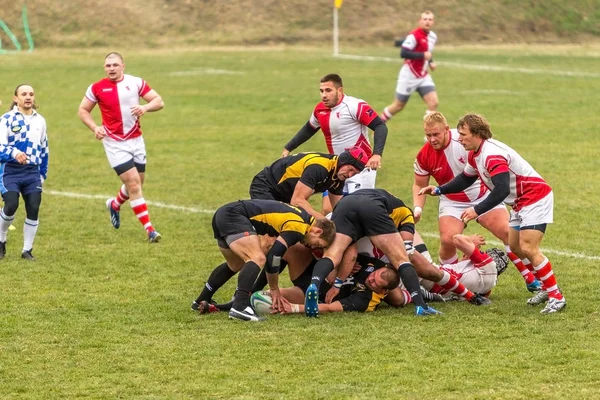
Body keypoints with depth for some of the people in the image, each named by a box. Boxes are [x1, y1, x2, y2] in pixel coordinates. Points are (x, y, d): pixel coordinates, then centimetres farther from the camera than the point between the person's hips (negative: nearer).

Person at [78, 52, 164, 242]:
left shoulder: (136, 83, -2)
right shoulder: (97, 88, -4)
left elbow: (159, 101, -2)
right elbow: (83, 110, 6)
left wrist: (145, 107, -24)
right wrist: (95, 128, -11)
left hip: (136, 140, 3)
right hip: (115, 143, -3)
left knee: (136, 184, 14)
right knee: (134, 184, -12)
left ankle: (114, 205, 46)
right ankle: (149, 229, -9)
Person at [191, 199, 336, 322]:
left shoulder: (302, 216, 15)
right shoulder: (298, 226, -15)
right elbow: (273, 257, -17)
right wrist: (274, 289, -4)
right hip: (233, 216, -10)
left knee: (235, 265, 29)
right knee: (258, 258, -24)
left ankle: (201, 302, 41)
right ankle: (239, 307, -38)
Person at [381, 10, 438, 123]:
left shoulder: (433, 36, 6)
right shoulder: (414, 35, -20)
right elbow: (403, 53, -28)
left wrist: (430, 61, 6)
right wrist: (423, 55, -28)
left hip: (423, 76, 6)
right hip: (409, 75, -6)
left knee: (433, 103, -11)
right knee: (399, 106, 7)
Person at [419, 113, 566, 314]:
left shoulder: (492, 155, -27)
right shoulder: (475, 154, 5)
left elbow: (502, 190, -35)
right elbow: (465, 178, 21)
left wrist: (477, 210, -32)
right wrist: (439, 190, 10)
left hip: (535, 198, -11)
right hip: (520, 203, 11)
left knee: (528, 249, -17)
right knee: (515, 246, 13)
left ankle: (556, 297, -10)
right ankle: (546, 288, 23)